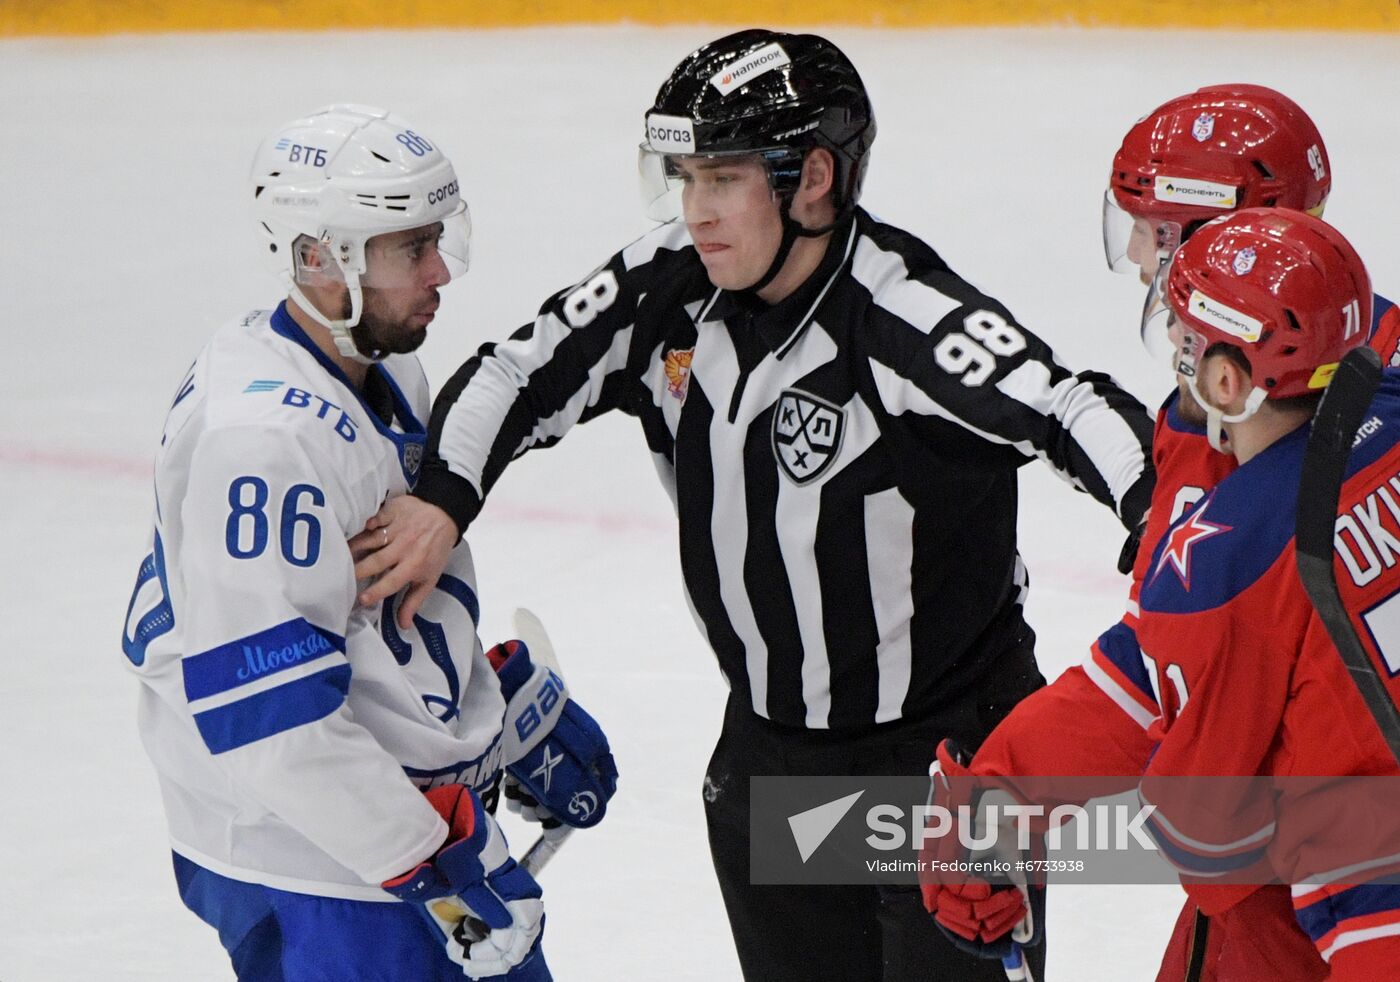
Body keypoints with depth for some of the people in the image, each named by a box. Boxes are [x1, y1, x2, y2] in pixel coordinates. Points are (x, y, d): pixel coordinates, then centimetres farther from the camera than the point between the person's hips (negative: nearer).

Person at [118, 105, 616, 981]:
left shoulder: (384, 375, 6)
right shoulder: (263, 435, -26)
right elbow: (266, 713, -29)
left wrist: (523, 709, 23)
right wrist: (434, 862, -24)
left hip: (423, 802, 10)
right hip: (318, 875, -10)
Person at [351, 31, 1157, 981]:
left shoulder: (906, 317, -26)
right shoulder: (668, 286, -7)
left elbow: (1071, 411, -38)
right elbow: (519, 374, 2)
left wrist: (1166, 513, -57)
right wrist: (442, 499, -15)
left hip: (953, 754, -6)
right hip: (768, 744, 6)